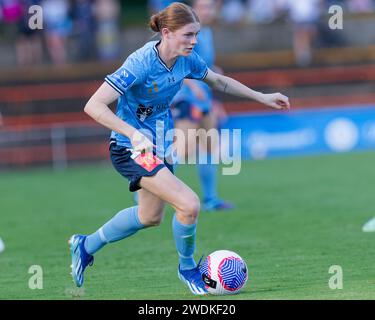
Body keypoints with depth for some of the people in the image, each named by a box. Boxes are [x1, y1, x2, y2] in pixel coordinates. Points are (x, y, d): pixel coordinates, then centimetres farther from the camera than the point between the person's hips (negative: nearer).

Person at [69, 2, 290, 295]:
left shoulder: (187, 59, -8)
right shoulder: (140, 64, -29)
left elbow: (219, 81, 14)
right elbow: (93, 106, -33)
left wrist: (261, 97, 10)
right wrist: (134, 134, -42)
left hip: (161, 146, 8)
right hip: (131, 149, -8)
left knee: (151, 217, 25)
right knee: (189, 205, -20)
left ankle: (86, 245, 44)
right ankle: (187, 268, 6)